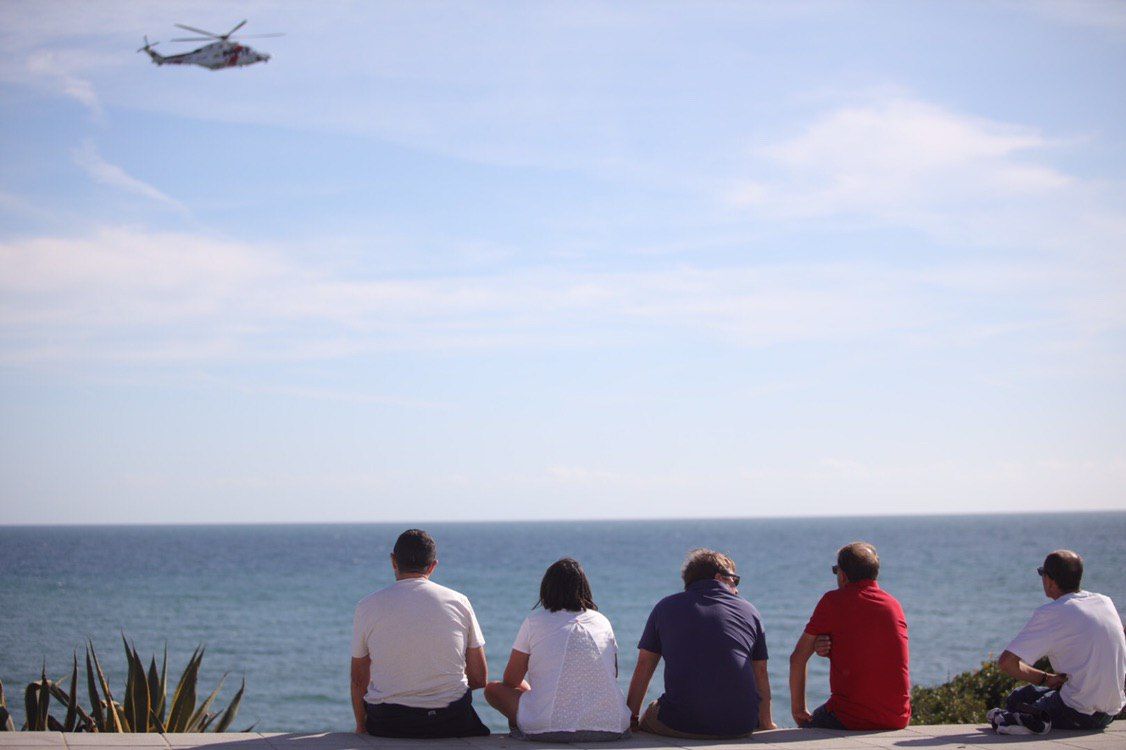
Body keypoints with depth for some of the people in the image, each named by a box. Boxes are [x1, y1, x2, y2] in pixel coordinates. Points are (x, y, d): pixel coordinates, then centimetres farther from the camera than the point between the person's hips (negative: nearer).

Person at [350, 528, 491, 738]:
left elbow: (359, 681, 8)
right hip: (452, 724, 0)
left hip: (387, 727, 0)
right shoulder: (459, 602, 2)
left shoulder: (367, 606, 0)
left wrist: (361, 727, 23)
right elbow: (480, 679, 6)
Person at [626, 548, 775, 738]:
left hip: (680, 726, -2)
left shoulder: (666, 607, 11)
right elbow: (760, 673, 16)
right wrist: (766, 724, 28)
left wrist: (631, 719, 22)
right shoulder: (749, 611, 12)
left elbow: (643, 669, 13)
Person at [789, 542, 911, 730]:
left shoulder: (833, 600, -5)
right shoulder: (894, 604, 9)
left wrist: (798, 708, 8)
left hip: (851, 720, -5)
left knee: (807, 724, 24)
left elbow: (798, 658, -1)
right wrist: (835, 649, 6)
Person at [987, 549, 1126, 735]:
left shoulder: (1051, 614, -12)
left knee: (1017, 699, 16)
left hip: (1078, 714, -7)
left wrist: (1045, 678, 0)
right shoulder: (1106, 602, 8)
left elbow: (1006, 662, -15)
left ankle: (1029, 719, -13)